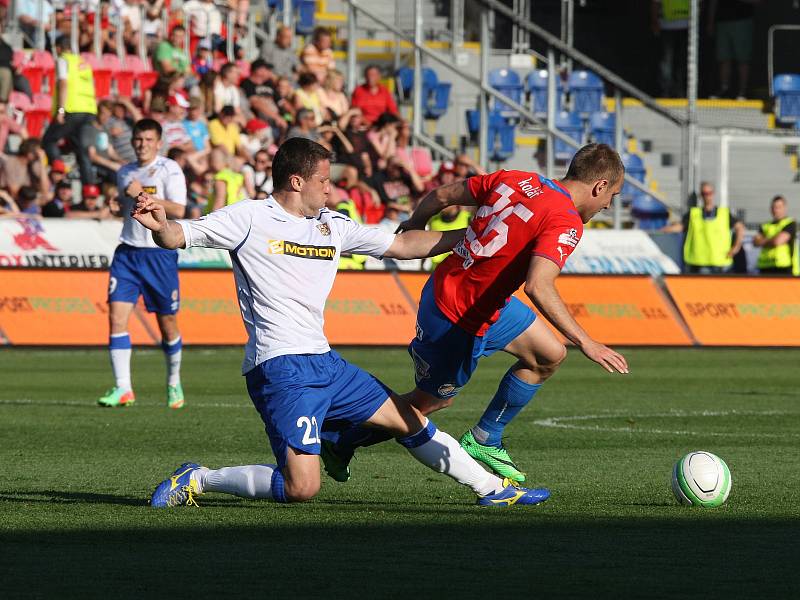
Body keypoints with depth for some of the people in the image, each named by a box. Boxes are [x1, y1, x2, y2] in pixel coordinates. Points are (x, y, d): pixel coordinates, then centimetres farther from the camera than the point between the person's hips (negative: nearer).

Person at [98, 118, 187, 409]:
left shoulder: (169, 169, -5)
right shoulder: (124, 173, 14)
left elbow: (178, 210, -15)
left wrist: (142, 194, -18)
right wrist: (122, 205, 7)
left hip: (160, 252, -4)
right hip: (128, 251, 4)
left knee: (167, 323, 5)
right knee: (117, 316, -11)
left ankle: (174, 383, 26)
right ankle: (122, 388, -12)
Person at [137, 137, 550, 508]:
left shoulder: (331, 225, 14)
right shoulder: (250, 218, -5)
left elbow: (400, 245, 22)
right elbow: (178, 237, -9)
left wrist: (472, 235, 21)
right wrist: (159, 224, -32)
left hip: (324, 362, 8)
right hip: (280, 367, -8)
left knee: (408, 420, 17)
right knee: (302, 488, -18)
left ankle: (492, 488, 31)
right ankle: (197, 480, -3)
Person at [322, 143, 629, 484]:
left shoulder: (514, 180, 0)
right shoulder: (566, 222, -23)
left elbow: (442, 195, 7)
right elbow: (538, 287, -37)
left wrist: (413, 226, 27)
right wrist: (586, 343, -37)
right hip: (457, 320, -9)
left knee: (549, 355, 14)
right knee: (429, 402, 13)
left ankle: (484, 441, 24)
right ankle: (337, 442, 29)